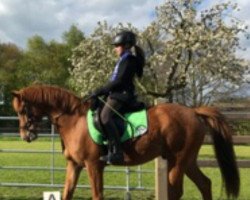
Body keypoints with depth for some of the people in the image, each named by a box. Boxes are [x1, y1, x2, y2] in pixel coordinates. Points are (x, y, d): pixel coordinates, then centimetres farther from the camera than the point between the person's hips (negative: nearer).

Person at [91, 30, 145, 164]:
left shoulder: (129, 60, -10)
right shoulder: (124, 60, 21)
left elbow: (119, 81, -19)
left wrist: (101, 91, -18)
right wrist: (103, 91, 14)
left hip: (122, 94, -11)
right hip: (117, 93, 11)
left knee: (105, 116, -28)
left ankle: (117, 152, -34)